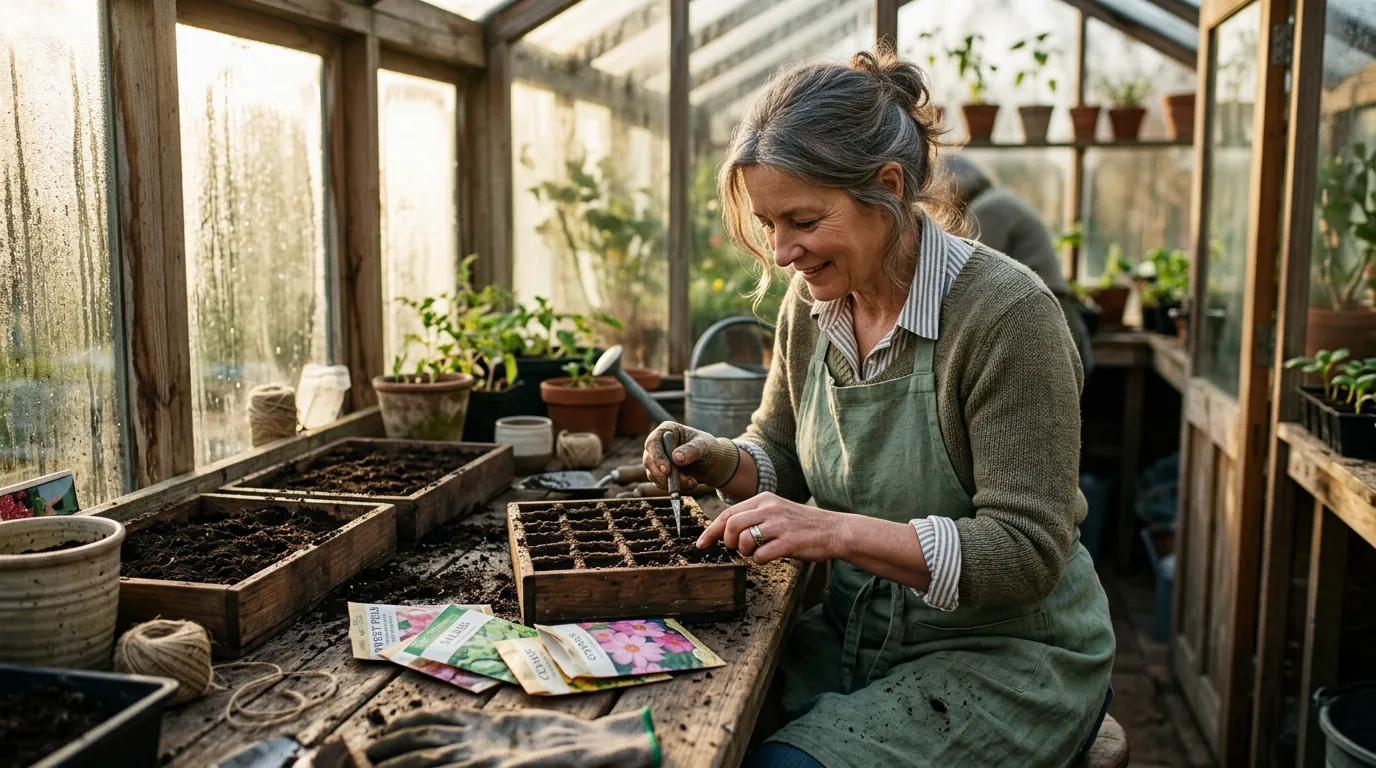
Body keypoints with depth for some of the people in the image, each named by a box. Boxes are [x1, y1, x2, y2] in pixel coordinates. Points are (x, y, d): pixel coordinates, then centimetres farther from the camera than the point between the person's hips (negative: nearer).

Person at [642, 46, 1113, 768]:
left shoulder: (1006, 314, -21)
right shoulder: (811, 304, 0)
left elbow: (1029, 551, -22)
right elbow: (780, 457, 14)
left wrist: (839, 531, -31)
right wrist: (721, 461, -9)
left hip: (1007, 659, -5)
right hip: (856, 638, 5)